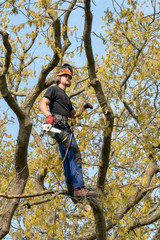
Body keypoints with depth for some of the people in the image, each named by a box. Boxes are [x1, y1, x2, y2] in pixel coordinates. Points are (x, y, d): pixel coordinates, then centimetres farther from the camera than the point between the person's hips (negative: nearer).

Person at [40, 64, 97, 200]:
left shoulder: (66, 98, 35)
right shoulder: (53, 89, 10)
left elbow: (73, 114, 38)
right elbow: (43, 104, -4)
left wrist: (84, 108, 21)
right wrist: (49, 116, -24)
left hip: (66, 128, 10)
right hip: (58, 125, -10)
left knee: (68, 158, 5)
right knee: (75, 154, -22)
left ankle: (72, 190, 4)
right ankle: (79, 189, -31)